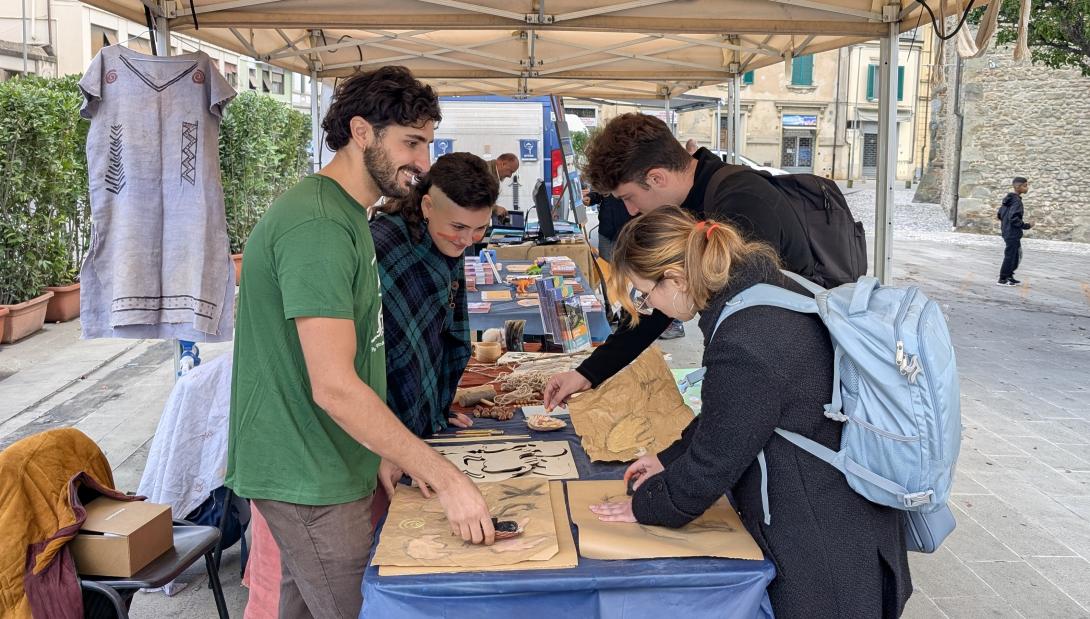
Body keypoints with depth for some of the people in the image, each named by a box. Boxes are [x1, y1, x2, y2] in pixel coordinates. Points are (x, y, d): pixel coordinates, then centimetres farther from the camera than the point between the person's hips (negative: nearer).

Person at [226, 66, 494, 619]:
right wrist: (445, 479, -26)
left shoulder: (345, 214, 11)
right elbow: (334, 387, -28)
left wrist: (381, 449, 12)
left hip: (322, 465, 10)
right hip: (310, 480, -10)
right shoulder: (317, 226, -23)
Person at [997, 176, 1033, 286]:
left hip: (1007, 231, 10)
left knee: (1017, 255, 19)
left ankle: (1009, 276, 27)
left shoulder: (1009, 199, 10)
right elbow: (1014, 218, -26)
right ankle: (1002, 279, 8)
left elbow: (999, 214, 15)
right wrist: (1026, 226, -17)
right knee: (1010, 255, 0)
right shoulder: (1016, 200, -18)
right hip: (1013, 233, -10)